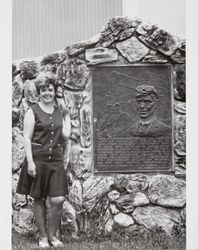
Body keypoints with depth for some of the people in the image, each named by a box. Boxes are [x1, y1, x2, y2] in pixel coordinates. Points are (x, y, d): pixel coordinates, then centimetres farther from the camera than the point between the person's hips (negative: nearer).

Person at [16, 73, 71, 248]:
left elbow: (66, 135, 3)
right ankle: (43, 237, 17)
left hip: (56, 161, 4)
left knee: (58, 199, -3)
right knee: (39, 199, 5)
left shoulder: (59, 112, 12)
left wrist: (67, 114, 9)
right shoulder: (33, 112, -3)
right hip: (38, 160, -4)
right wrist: (30, 162, -15)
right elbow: (27, 138, -8)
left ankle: (52, 235, 16)